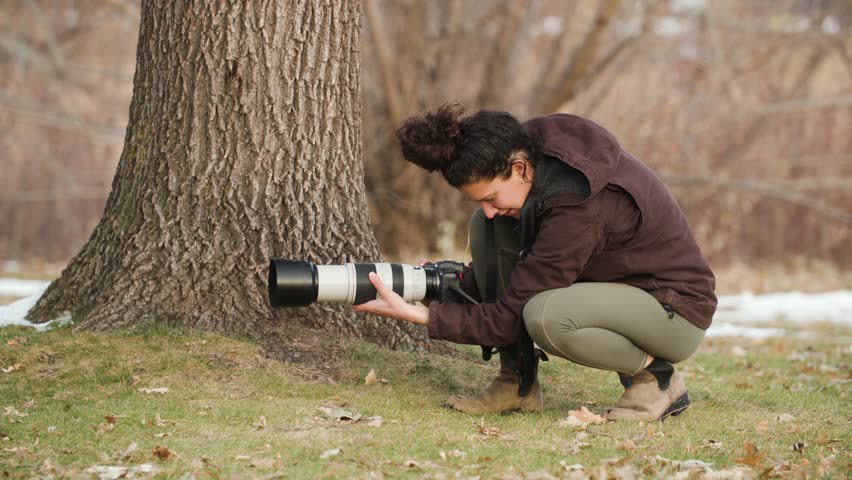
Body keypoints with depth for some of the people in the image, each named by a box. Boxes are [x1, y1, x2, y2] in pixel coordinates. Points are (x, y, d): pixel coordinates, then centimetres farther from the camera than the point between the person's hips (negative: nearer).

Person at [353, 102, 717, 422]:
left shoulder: (577, 206, -33)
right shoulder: (536, 149, -9)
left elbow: (509, 318, -29)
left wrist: (417, 315, -29)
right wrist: (457, 281, -10)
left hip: (676, 310, -9)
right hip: (615, 285, 9)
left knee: (546, 315, -36)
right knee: (486, 229, -7)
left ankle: (657, 376, -10)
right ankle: (516, 383, -2)